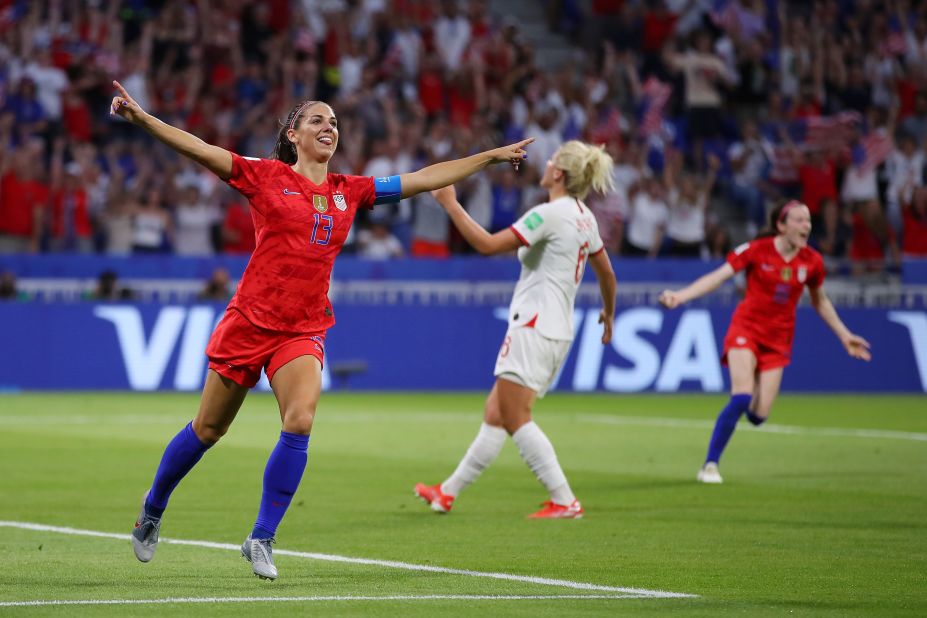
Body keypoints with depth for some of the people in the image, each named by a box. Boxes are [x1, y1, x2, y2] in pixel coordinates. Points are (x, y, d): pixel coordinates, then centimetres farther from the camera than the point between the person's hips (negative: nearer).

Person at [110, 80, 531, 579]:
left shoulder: (349, 191, 9)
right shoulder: (266, 177, -2)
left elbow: (424, 178, 15)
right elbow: (197, 148, -10)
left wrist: (492, 156, 17)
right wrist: (140, 118, -23)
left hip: (303, 331, 3)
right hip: (249, 321, -3)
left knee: (300, 422, -20)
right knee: (207, 430, 8)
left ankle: (261, 539, -9)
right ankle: (152, 509, 33)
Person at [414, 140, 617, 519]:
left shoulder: (550, 214, -17)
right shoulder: (584, 217, 11)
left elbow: (487, 244, -21)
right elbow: (606, 273, 23)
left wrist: (449, 203, -13)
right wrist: (608, 313, 41)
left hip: (534, 328, -10)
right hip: (558, 333, 10)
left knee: (515, 419, -6)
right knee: (494, 414, 14)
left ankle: (564, 501, -9)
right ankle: (447, 494, 21)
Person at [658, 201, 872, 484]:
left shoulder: (812, 261, -1)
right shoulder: (757, 250, -11)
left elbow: (820, 302, 16)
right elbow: (717, 277, -15)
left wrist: (845, 336, 16)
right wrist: (680, 296, -27)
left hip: (778, 341, 3)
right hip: (746, 330, -3)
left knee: (759, 415, -5)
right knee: (742, 398, -23)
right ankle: (710, 465, -10)